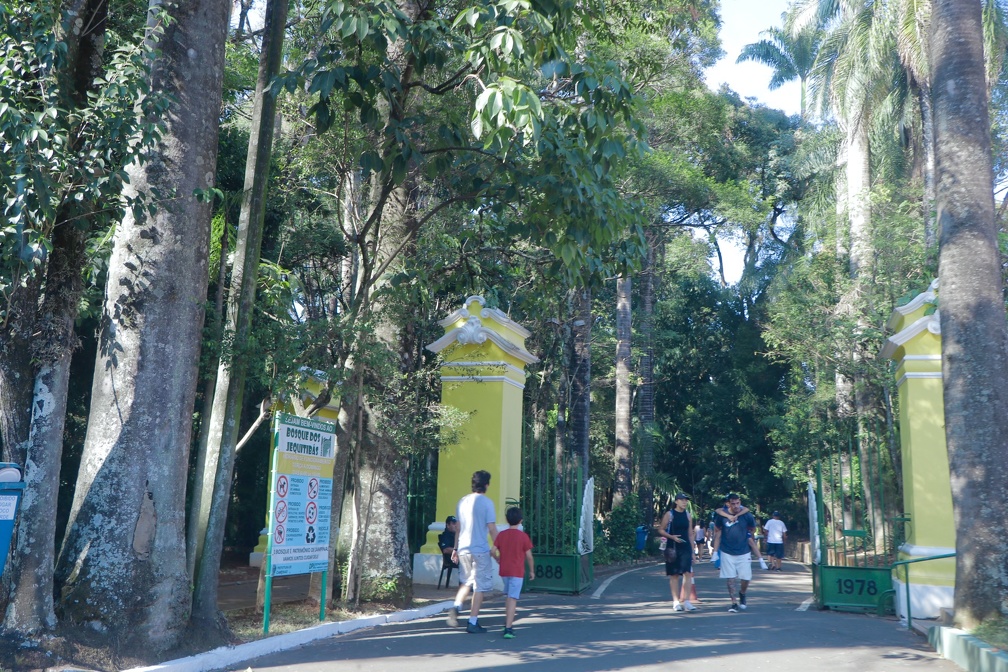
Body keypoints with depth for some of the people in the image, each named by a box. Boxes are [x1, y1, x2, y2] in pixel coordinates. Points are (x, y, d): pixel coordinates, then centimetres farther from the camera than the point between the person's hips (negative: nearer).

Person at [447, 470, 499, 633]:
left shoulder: (462, 502, 10)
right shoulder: (486, 502, -9)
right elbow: (492, 529, -11)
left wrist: (456, 549, 24)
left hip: (463, 549, 6)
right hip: (480, 550, -6)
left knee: (466, 582, 21)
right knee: (480, 586, 3)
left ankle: (456, 607, -2)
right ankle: (472, 623, 4)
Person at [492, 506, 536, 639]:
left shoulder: (501, 535, 1)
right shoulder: (523, 536, -8)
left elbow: (493, 551, -2)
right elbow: (529, 556, -6)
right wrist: (532, 570, 7)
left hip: (504, 571, 4)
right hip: (517, 572, -4)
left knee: (508, 596, 22)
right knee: (513, 599, -7)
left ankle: (507, 624, 29)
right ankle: (508, 628, -15)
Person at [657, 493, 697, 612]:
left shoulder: (688, 515, 10)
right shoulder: (669, 514, -2)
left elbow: (690, 533, 14)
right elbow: (661, 530, -1)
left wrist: (692, 551, 12)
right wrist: (672, 537, -17)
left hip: (686, 548, 3)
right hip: (672, 548, -3)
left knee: (687, 573, -9)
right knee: (674, 575, 3)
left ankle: (686, 601, -8)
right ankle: (676, 601, 10)